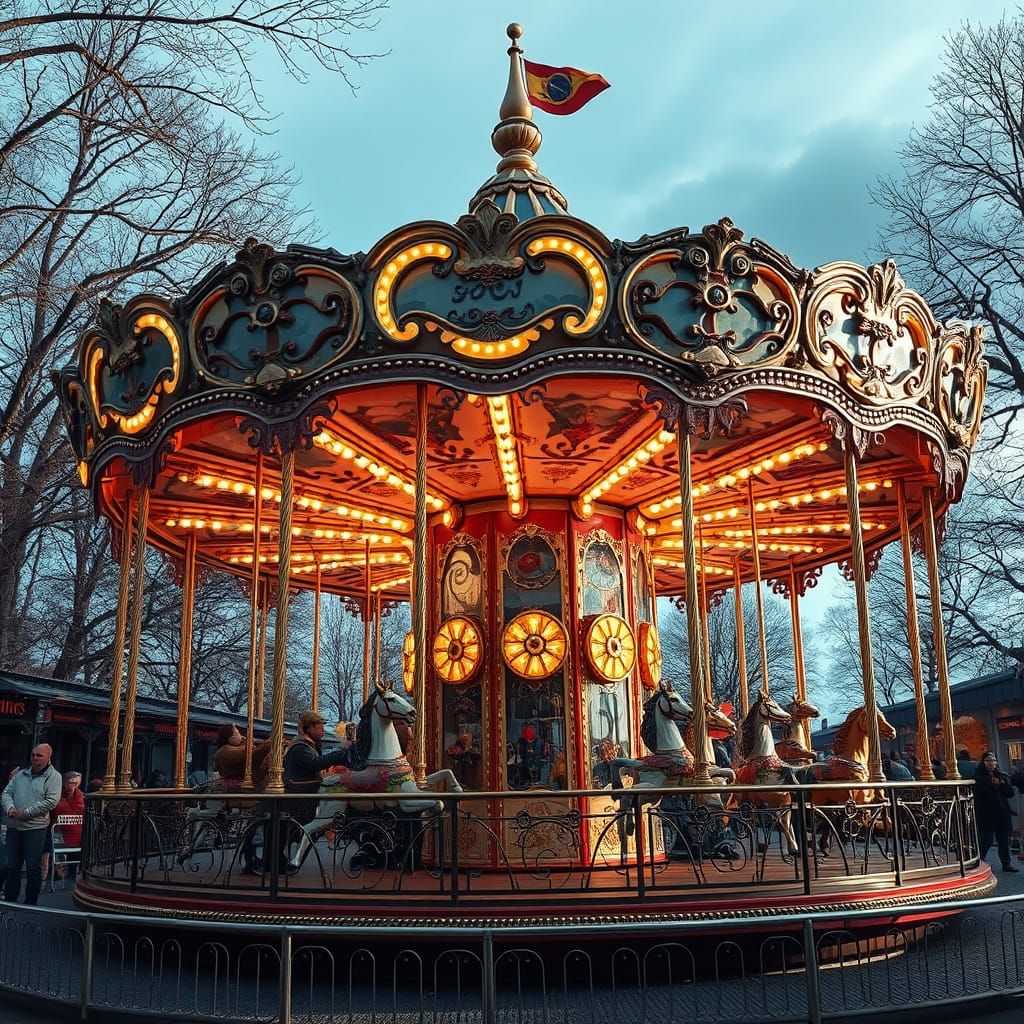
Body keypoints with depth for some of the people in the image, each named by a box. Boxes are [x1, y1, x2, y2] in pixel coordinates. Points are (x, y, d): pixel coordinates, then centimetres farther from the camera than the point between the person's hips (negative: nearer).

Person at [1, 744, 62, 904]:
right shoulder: (20, 774, 14)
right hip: (14, 826, 5)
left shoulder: (53, 776, -3)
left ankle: (30, 903, 8)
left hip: (35, 827, -5)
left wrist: (24, 814, -15)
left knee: (33, 868, -2)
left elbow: (51, 801, -14)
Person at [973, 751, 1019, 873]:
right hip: (986, 814, -5)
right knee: (987, 839, -4)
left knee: (1004, 839, 9)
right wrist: (992, 785, -17)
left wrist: (1001, 784, -10)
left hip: (1002, 813, 5)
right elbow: (978, 792, -19)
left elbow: (1010, 793, 6)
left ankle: (1007, 863, 19)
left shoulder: (1001, 776, 12)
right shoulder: (979, 777, -4)